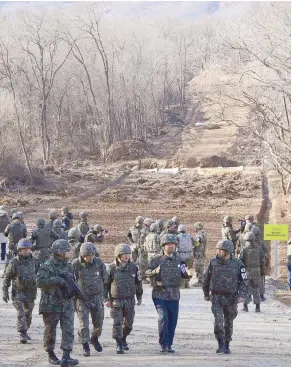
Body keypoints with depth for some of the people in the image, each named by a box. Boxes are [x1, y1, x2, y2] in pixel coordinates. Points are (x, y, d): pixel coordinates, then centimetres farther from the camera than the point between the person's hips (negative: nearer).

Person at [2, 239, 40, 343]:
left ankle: (25, 332, 31)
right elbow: (7, 278, -4)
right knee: (21, 313, -14)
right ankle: (22, 334, -15)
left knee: (28, 314, 14)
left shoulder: (35, 262, -2)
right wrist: (5, 292, -6)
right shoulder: (14, 262, -11)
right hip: (18, 292, -4)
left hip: (31, 292, 4)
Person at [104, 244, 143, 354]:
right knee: (117, 322, -9)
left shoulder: (133, 267, 0)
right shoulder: (112, 268, -8)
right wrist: (106, 299, -4)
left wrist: (139, 297, 14)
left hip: (130, 300, 3)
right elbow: (105, 284, 0)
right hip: (116, 301, -3)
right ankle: (119, 345, -3)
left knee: (128, 323, 10)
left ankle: (123, 339, 34)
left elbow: (138, 282, 12)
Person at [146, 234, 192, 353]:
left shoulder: (179, 260, 8)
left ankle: (169, 344, 17)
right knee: (163, 318, -15)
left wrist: (188, 274, -9)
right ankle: (163, 344, -4)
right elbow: (147, 273, -5)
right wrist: (155, 272, -26)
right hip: (159, 294, -4)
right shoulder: (157, 259, -3)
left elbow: (183, 274, 14)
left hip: (174, 295, 4)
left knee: (172, 320, 5)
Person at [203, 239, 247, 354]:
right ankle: (220, 345, -9)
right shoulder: (213, 263, -1)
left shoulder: (237, 264, -4)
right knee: (218, 321, -15)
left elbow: (243, 281, -1)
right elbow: (206, 279, 13)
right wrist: (206, 294, 19)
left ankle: (227, 346, 23)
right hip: (216, 297, 0)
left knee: (228, 323, 10)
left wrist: (241, 295, -13)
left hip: (231, 298, 0)